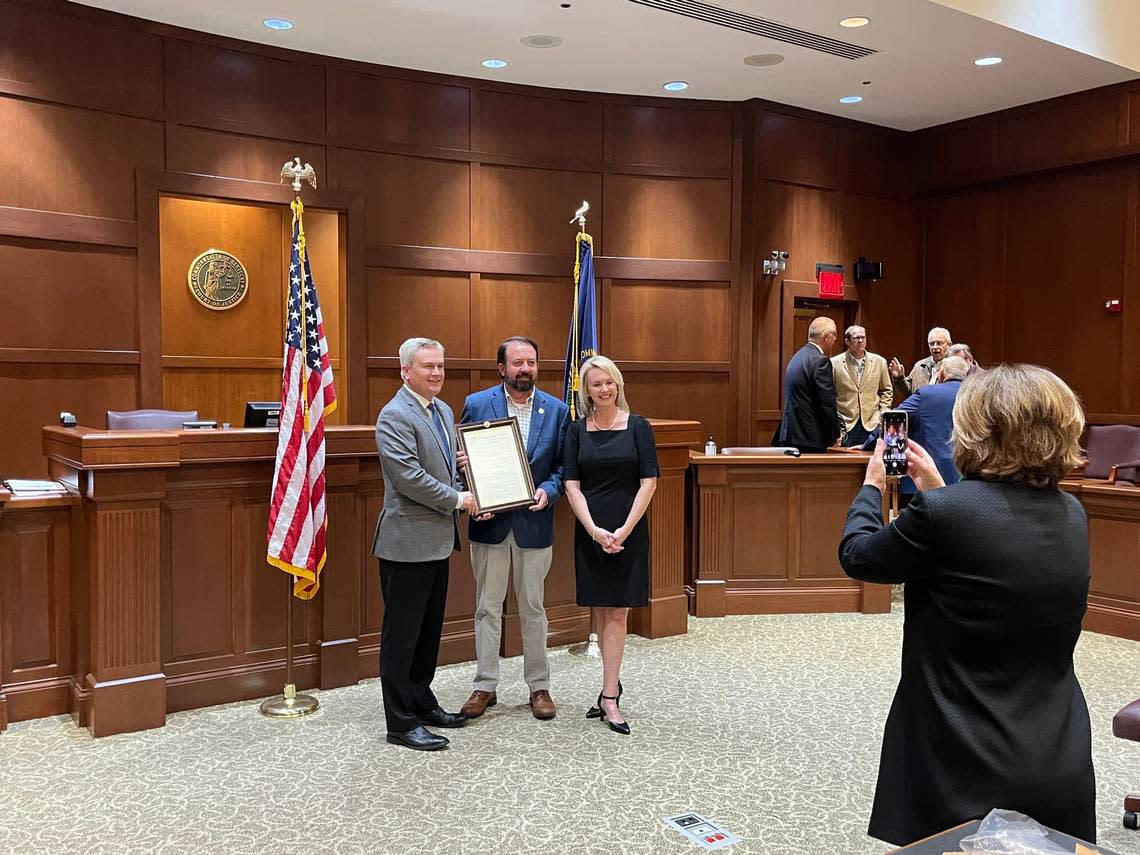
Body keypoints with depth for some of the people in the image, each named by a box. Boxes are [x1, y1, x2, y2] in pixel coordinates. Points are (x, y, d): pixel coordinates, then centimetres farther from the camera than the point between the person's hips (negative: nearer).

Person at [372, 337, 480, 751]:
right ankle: (401, 723, 9)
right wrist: (457, 500, -15)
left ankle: (422, 702, 30)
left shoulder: (443, 410, 13)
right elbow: (408, 477, -22)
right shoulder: (395, 416, -14)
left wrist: (474, 494, 3)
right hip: (408, 541, -9)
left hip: (437, 539, 9)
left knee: (429, 628, 17)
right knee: (402, 634, 1)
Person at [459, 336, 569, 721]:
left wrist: (549, 491, -14)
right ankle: (485, 686, 20)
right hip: (489, 521, 0)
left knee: (533, 608, 11)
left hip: (534, 523, 1)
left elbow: (563, 463, 5)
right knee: (487, 607, 9)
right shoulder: (476, 404, -2)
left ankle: (539, 686, 23)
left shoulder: (556, 410, 2)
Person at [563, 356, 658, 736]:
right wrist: (595, 530, -12)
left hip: (628, 531, -2)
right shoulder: (577, 430, 4)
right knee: (601, 612, 9)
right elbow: (572, 485, 0)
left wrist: (624, 529, -12)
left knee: (616, 612, -2)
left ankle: (609, 697, 1)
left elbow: (648, 482, -4)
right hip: (590, 530, 2)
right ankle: (613, 685, 23)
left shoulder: (637, 426, -1)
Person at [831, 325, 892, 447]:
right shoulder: (834, 363, -1)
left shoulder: (879, 362, 7)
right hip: (845, 426, -2)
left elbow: (887, 391, 16)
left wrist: (882, 414, 6)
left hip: (872, 424, 2)